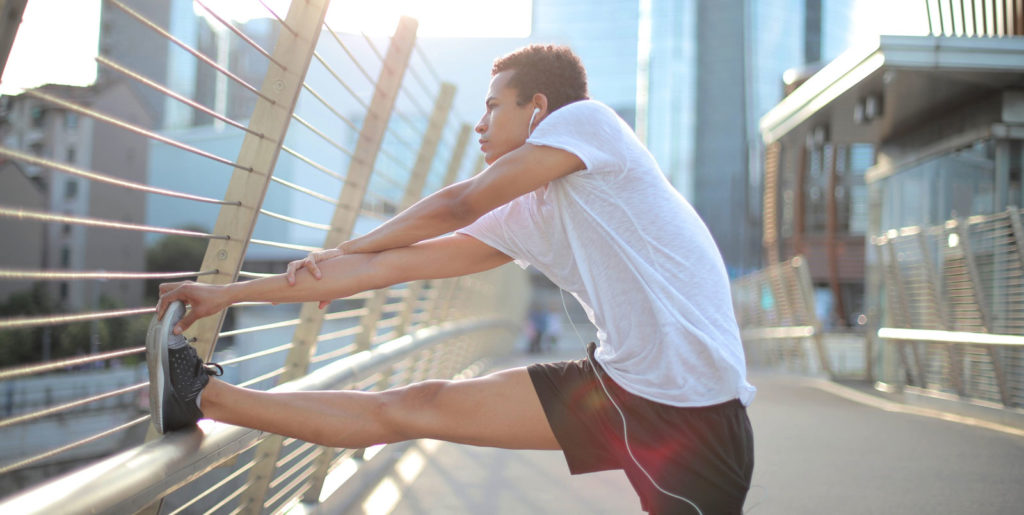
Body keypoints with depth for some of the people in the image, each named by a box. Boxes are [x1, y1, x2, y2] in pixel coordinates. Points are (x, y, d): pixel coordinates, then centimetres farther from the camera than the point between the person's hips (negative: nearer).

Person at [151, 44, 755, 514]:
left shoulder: (585, 117, -5)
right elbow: (388, 267, 12)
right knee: (410, 407, 5)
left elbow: (459, 204, -3)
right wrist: (229, 293, 14)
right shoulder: (519, 221, 11)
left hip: (691, 404, -6)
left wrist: (342, 251, 14)